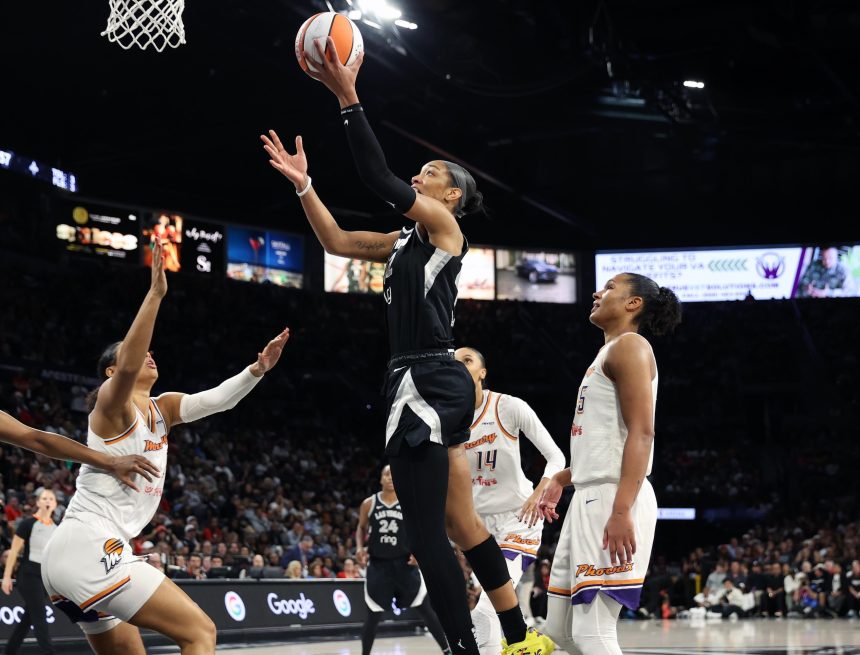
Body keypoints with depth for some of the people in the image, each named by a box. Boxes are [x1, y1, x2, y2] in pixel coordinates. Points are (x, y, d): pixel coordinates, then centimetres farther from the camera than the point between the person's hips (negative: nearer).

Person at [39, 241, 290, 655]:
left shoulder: (162, 409, 17)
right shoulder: (111, 402, -6)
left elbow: (219, 399, 10)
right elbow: (127, 366, -27)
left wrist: (258, 368, -6)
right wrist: (155, 294, -34)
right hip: (89, 548, -10)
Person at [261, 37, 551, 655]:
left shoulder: (443, 226, -3)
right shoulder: (407, 242, 21)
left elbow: (381, 180, -14)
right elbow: (338, 241, 23)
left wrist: (348, 98, -15)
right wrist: (303, 185, 13)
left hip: (428, 384, -10)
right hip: (433, 387, 10)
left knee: (426, 533, -10)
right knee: (461, 525, 13)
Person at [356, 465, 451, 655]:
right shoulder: (369, 504, 1)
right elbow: (361, 528, 14)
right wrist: (359, 547, -3)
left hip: (405, 564, 0)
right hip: (378, 565, 0)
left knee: (426, 609, -2)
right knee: (373, 615, 1)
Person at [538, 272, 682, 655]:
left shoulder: (629, 346, -7)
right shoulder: (608, 353, 23)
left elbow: (641, 434, -18)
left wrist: (621, 511, -26)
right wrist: (561, 480, 28)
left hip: (614, 499, -10)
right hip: (590, 499, 10)